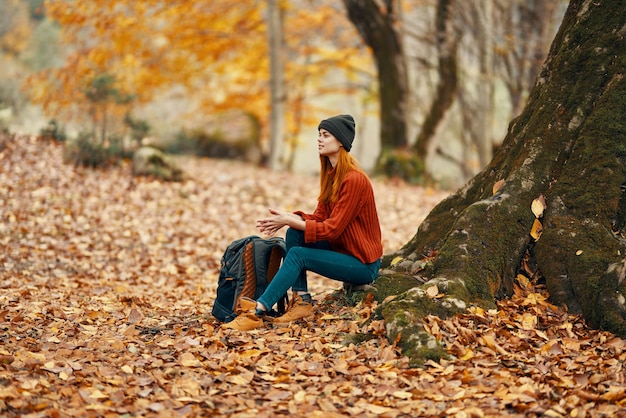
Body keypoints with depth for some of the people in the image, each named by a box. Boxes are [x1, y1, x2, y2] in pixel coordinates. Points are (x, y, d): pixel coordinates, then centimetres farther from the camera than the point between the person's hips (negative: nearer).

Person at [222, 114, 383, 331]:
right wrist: (287, 219, -10)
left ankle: (257, 313, -22)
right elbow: (320, 217, 7)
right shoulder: (330, 174, 6)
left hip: (363, 263, -8)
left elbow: (332, 228, -23)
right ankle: (302, 301, -7)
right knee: (294, 233, -8)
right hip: (341, 248, 8)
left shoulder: (355, 179, -22)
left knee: (297, 255, -22)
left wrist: (290, 220, -20)